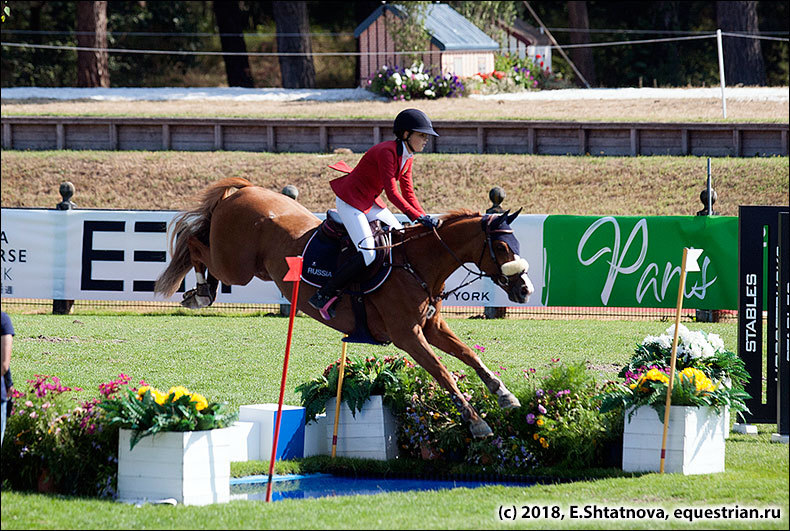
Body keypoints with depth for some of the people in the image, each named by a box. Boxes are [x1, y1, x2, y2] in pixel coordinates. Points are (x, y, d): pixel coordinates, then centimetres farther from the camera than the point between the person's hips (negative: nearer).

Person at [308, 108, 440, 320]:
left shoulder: (407, 157, 6)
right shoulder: (387, 152, -23)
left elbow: (408, 194, 11)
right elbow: (392, 193, -28)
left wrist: (424, 218, -2)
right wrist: (419, 217, -30)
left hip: (369, 203, 10)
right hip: (350, 202, -10)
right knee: (368, 254, -22)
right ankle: (323, 295, -16)